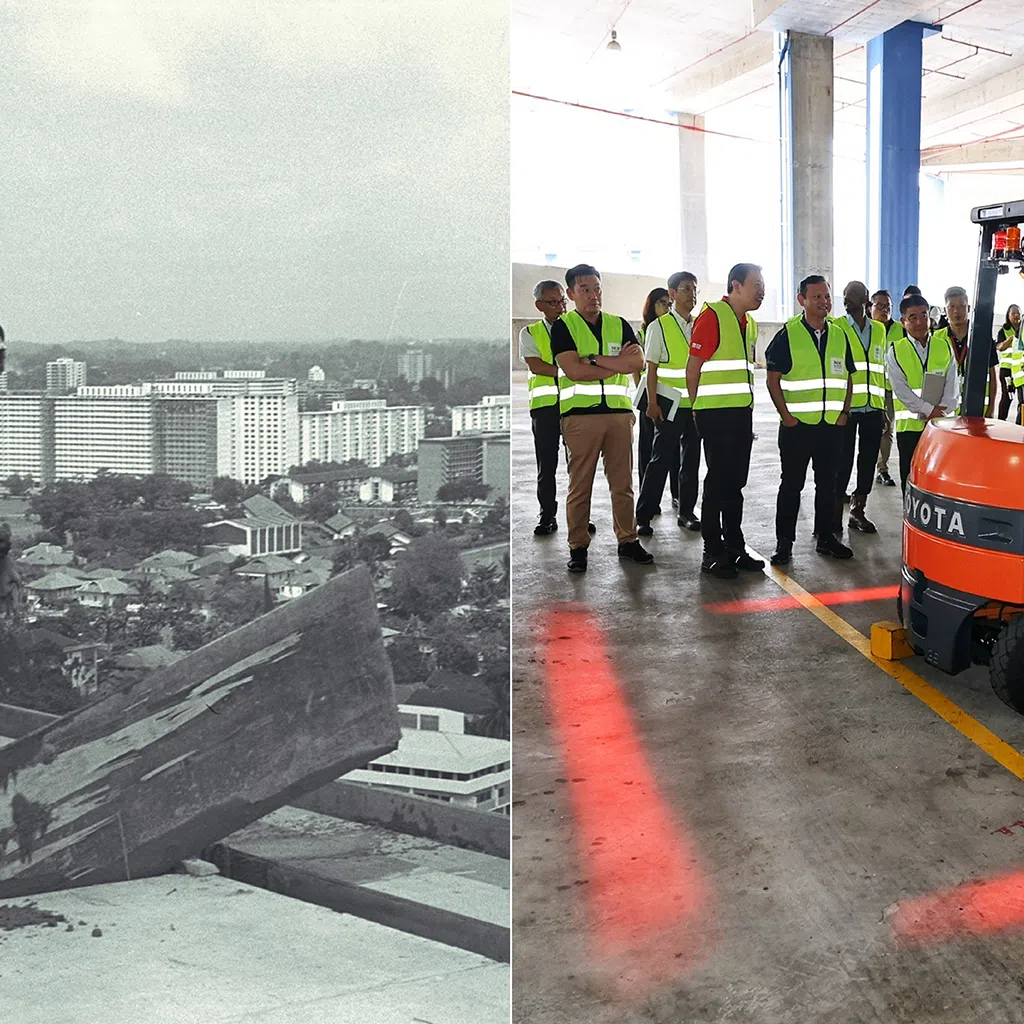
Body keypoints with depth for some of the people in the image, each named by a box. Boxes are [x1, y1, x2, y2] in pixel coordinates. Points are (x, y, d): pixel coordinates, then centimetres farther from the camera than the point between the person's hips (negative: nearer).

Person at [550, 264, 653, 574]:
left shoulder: (619, 325, 14)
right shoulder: (563, 326, 2)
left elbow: (637, 362, -2)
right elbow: (574, 371, -12)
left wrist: (594, 358, -10)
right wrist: (618, 363, -6)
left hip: (619, 411, 4)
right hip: (580, 414, -4)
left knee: (623, 482, 8)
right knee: (580, 484, -1)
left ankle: (627, 541, 17)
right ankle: (578, 547, 7)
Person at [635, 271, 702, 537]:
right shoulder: (660, 326, -3)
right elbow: (652, 368, -5)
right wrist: (652, 403, -11)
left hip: (695, 404, 5)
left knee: (691, 460, 9)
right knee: (661, 460, -4)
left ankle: (686, 512, 19)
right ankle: (642, 517, 3)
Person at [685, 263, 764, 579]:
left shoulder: (749, 323, 16)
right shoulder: (712, 316, -10)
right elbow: (693, 367, -10)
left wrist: (747, 407, 16)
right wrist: (698, 408, -3)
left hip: (742, 413, 8)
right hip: (716, 415, -8)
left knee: (735, 483, 12)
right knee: (717, 483, -3)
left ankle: (735, 548, 20)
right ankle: (713, 553, 6)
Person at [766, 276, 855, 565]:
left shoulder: (839, 334, 10)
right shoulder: (788, 334, -5)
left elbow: (848, 377, 16)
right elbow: (773, 379, -7)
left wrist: (844, 412, 5)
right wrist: (785, 415, -12)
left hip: (832, 424, 5)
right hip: (797, 423, -4)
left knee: (827, 482, 12)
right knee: (792, 484, 2)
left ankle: (826, 537, 23)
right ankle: (784, 542, 8)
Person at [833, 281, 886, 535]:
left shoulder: (879, 329, 13)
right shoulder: (836, 327, -1)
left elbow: (882, 368, 18)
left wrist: (883, 405, 14)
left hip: (873, 408, 4)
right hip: (846, 407, -4)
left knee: (868, 462, 9)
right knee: (843, 462, -2)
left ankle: (858, 511, 20)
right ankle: (836, 515, 6)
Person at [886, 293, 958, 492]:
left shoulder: (945, 347, 7)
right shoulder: (895, 351, 1)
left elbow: (950, 386, 2)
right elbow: (901, 389, -8)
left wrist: (940, 413, -12)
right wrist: (929, 410, -16)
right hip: (909, 424, -1)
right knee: (910, 478, 4)